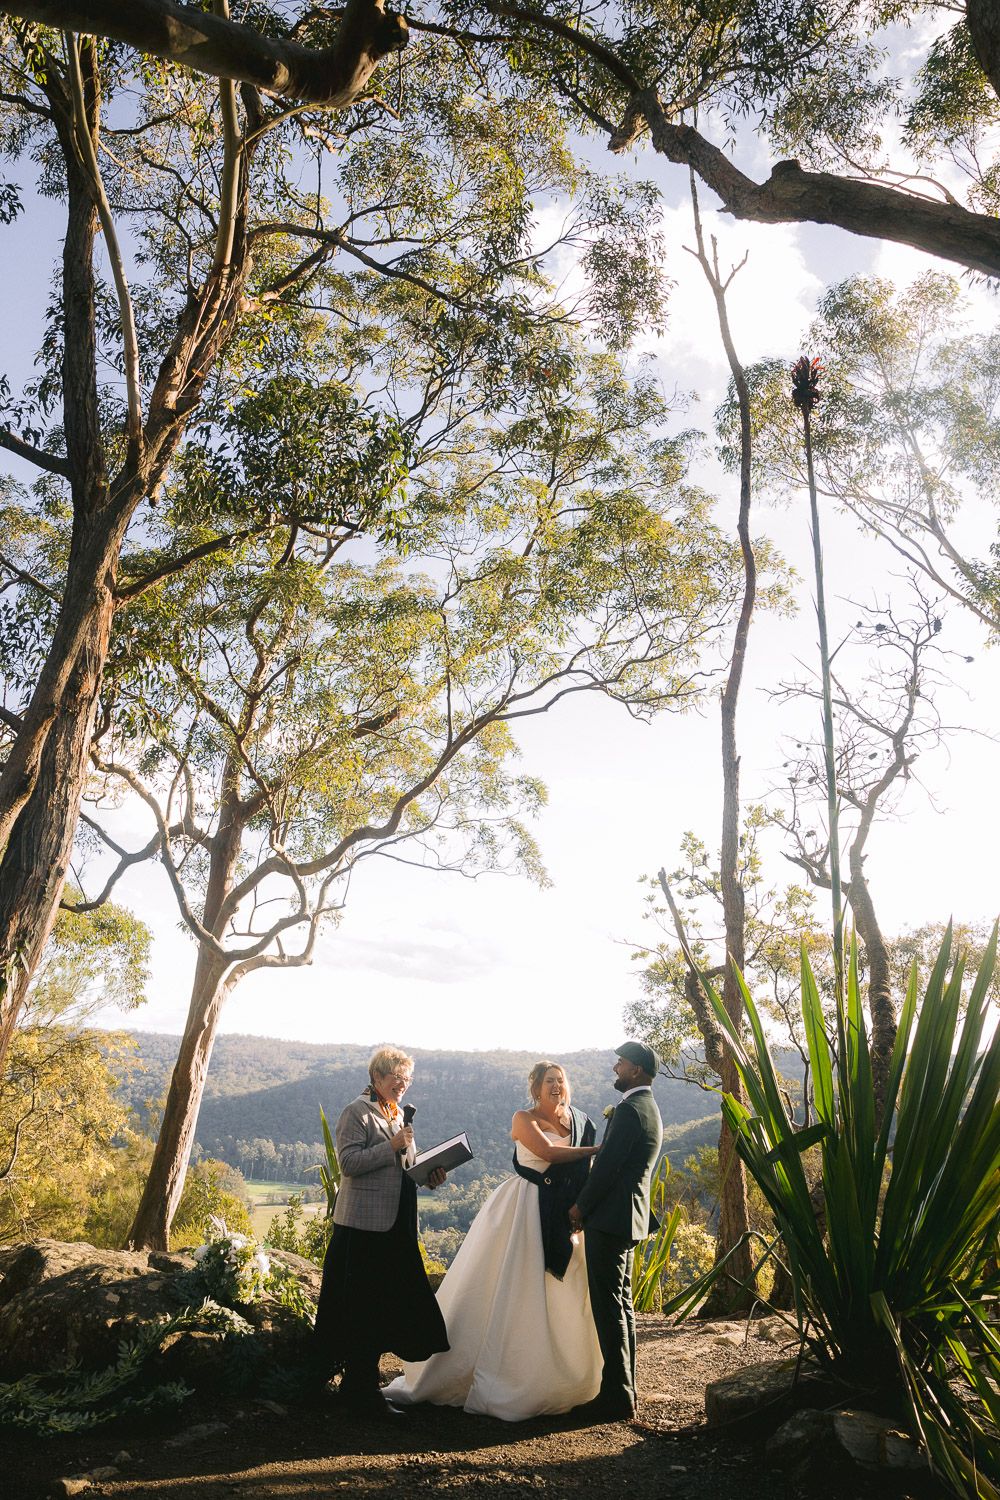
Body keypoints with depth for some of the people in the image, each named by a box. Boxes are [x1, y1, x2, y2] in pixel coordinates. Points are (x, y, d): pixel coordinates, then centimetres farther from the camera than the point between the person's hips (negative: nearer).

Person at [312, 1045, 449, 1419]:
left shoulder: (399, 1115, 17)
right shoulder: (357, 1113, -8)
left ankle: (359, 1386, 25)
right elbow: (348, 1162, -18)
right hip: (364, 1225, -8)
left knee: (386, 1308, 12)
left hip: (396, 1226, 8)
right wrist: (392, 1147, -22)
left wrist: (429, 1175, 4)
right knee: (364, 1310, -2)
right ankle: (360, 1391, 9)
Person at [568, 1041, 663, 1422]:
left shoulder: (630, 1109, -18)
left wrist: (580, 1206, -7)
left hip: (610, 1218, -10)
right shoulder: (649, 1109, 15)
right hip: (630, 1218, 10)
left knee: (609, 1308, -3)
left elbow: (607, 1166, -20)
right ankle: (624, 1388, 24)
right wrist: (588, 1204, 14)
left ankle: (616, 1397, 3)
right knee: (621, 1306, 16)